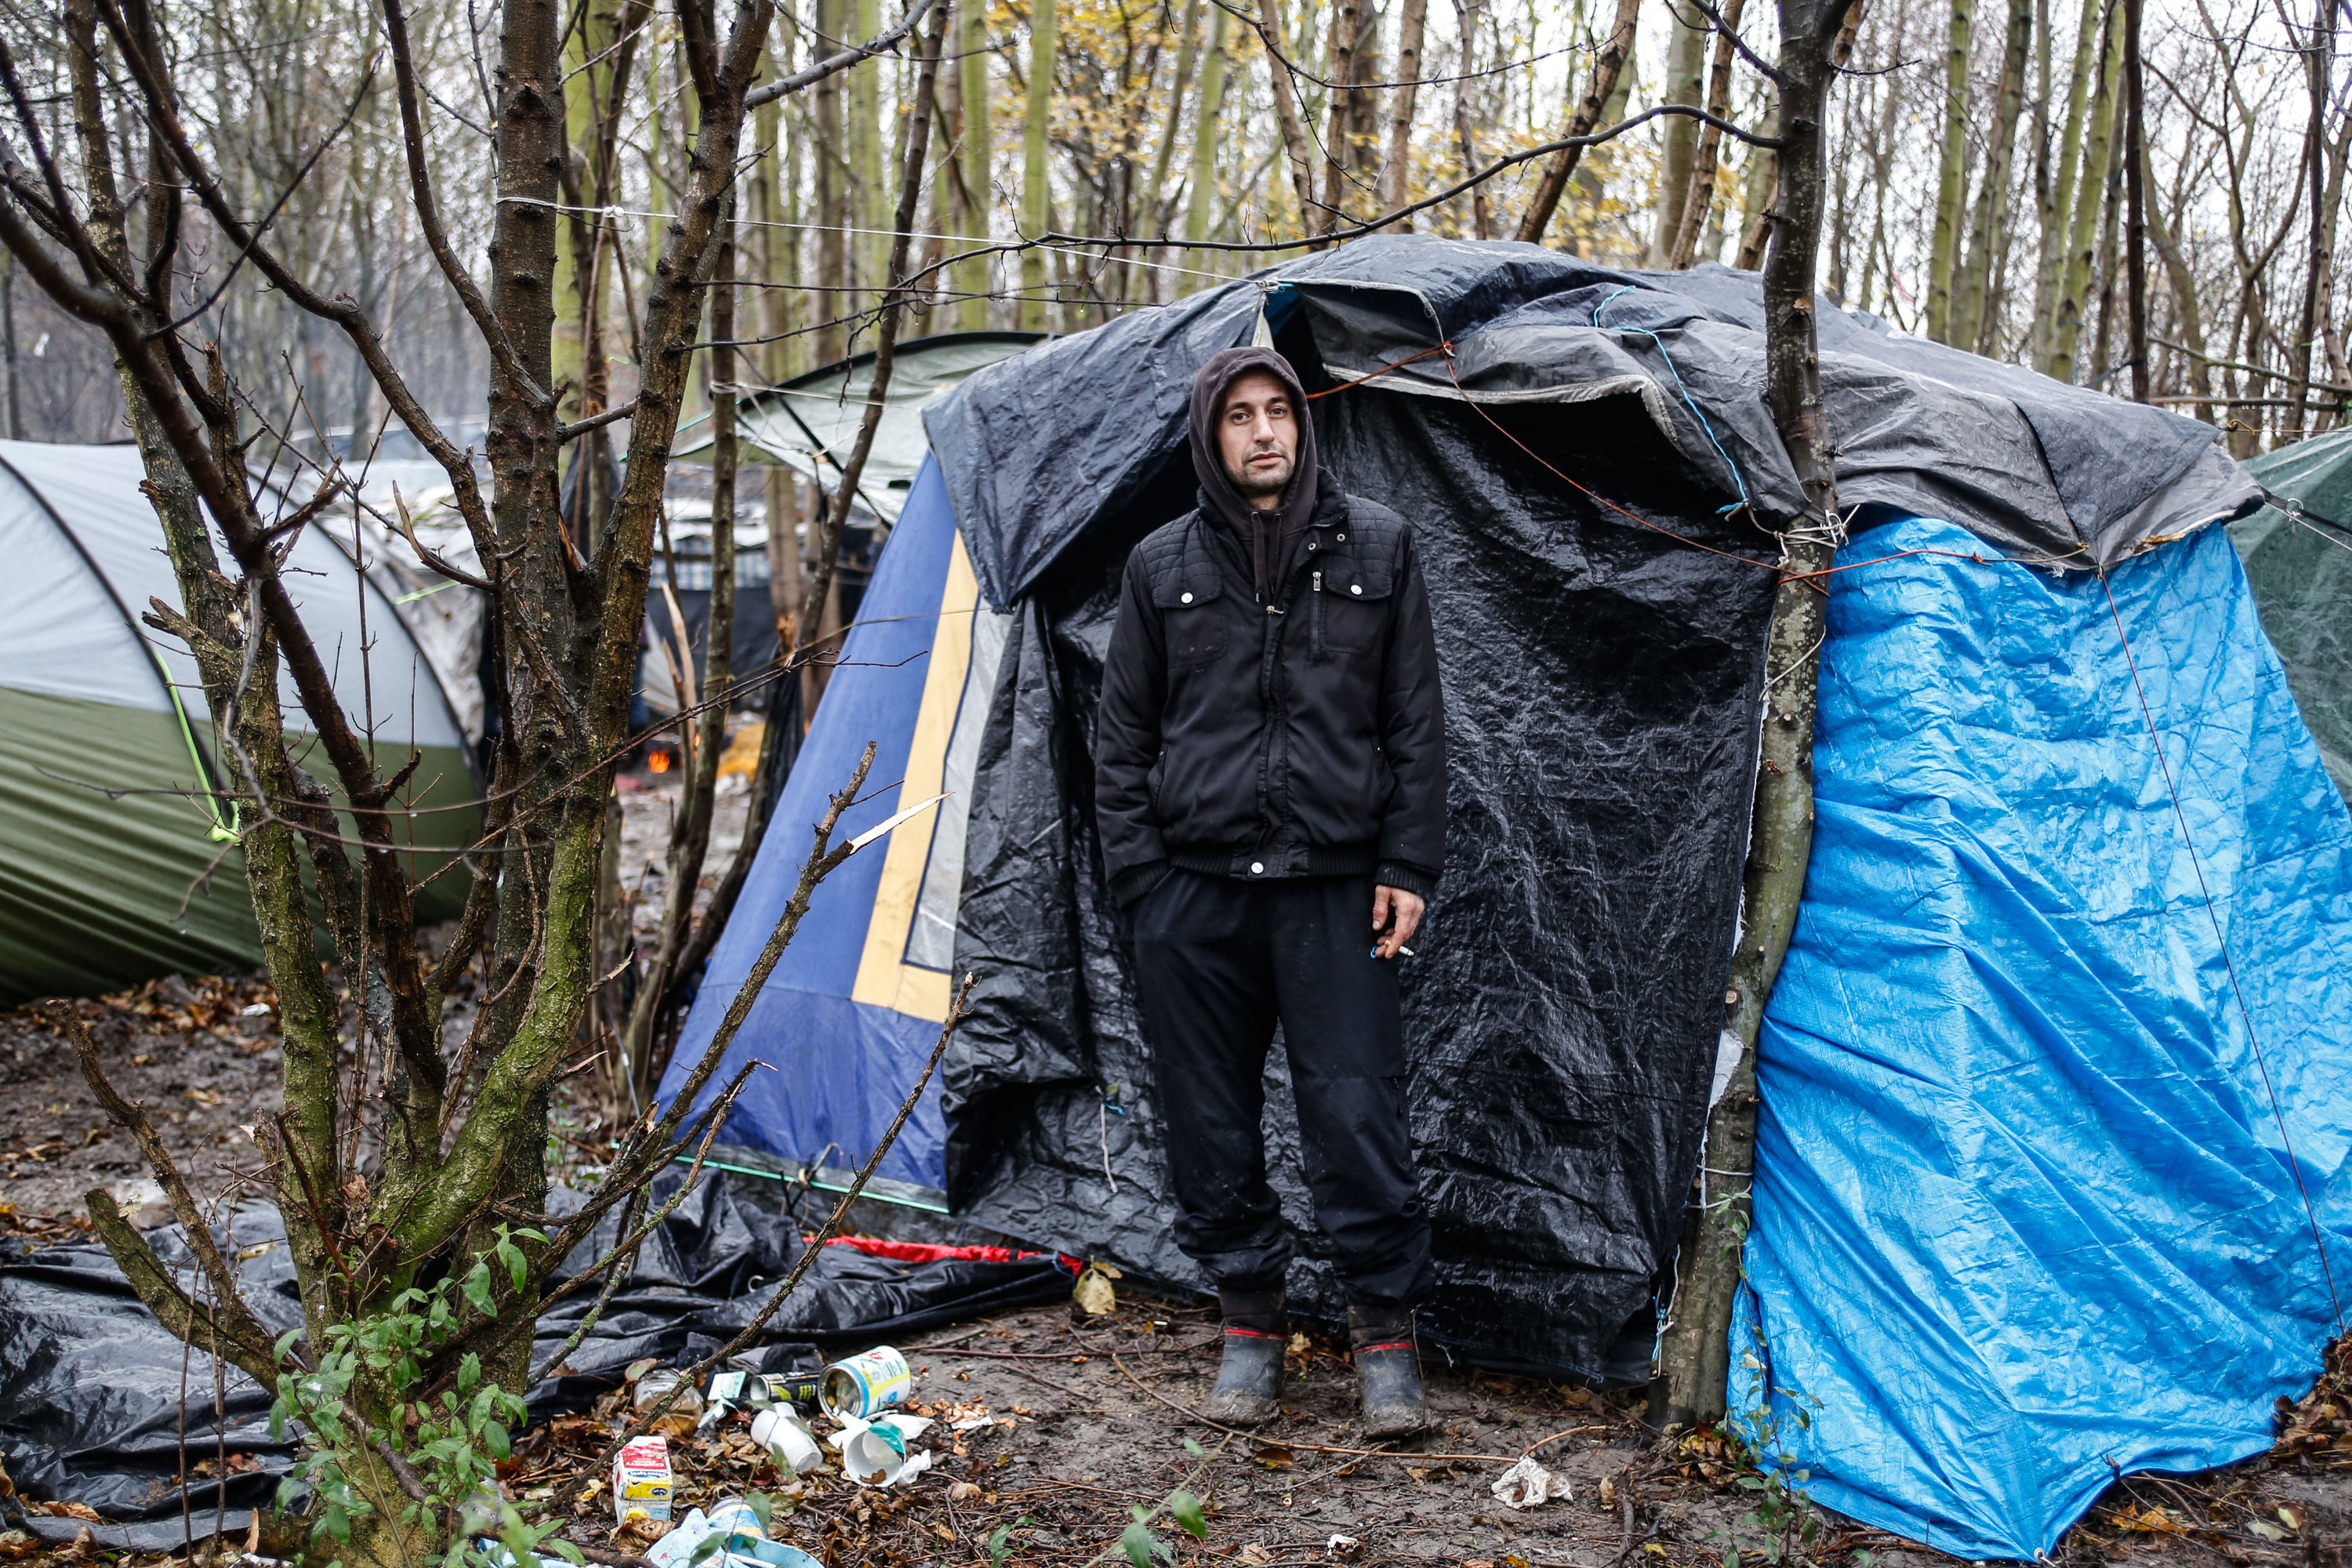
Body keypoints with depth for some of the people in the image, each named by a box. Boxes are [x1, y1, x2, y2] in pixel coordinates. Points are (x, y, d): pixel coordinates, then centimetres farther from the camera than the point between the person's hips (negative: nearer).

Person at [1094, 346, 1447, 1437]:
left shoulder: (1375, 547, 5)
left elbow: (1416, 721, 6)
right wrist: (1140, 876, 3)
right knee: (1213, 1117, 7)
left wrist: (1408, 867, -1)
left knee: (1356, 1112, -4)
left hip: (1334, 886, -1)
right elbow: (1122, 737, 11)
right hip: (1196, 889, 2)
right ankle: (1250, 1323, 23)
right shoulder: (1163, 566, 7)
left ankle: (1386, 1330, 12)